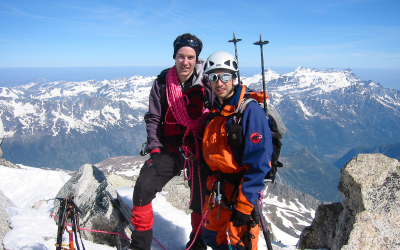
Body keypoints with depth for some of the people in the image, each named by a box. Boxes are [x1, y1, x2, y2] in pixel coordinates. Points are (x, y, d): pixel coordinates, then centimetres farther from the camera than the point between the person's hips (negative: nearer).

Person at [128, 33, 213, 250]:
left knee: (201, 202, 7)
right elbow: (153, 118, 4)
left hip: (199, 150, -1)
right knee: (143, 189, -12)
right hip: (169, 148, 1)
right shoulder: (162, 82, 0)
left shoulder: (207, 84, -5)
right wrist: (154, 147, -7)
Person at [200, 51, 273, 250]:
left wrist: (244, 204, -22)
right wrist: (211, 184, 17)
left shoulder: (250, 110, -18)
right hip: (217, 188, 7)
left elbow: (259, 161, -22)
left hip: (242, 188, -7)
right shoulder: (213, 111, 6)